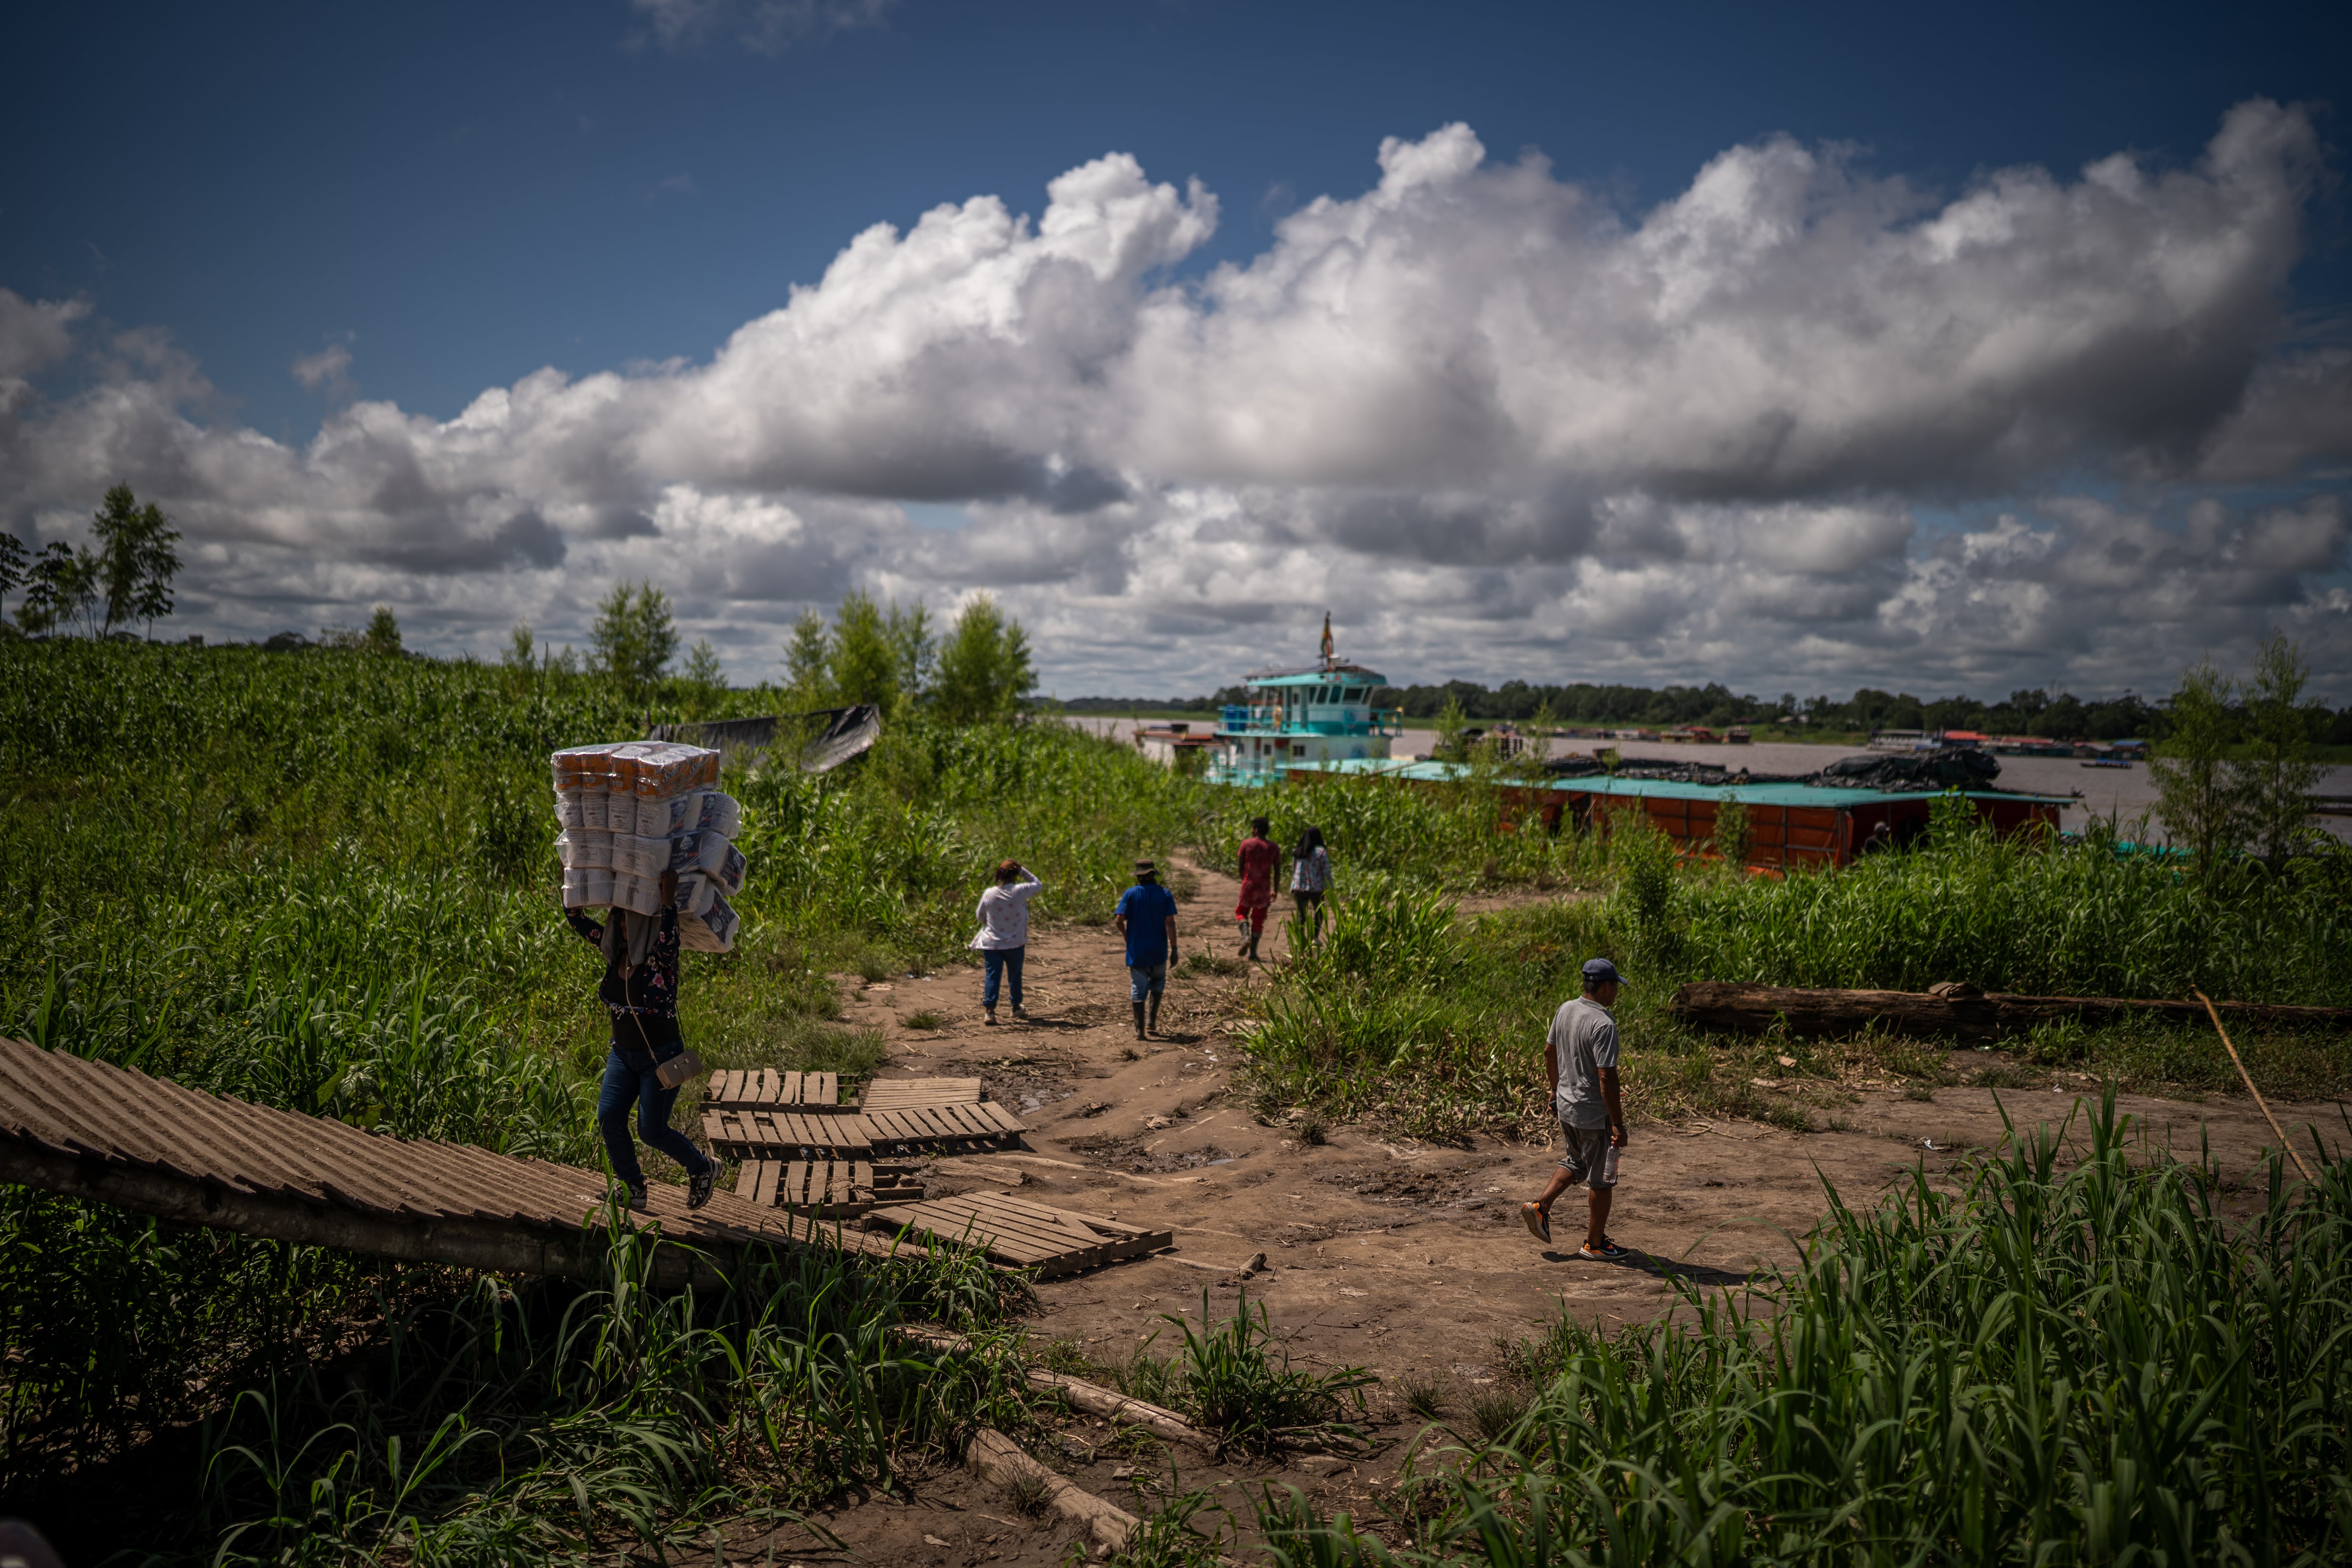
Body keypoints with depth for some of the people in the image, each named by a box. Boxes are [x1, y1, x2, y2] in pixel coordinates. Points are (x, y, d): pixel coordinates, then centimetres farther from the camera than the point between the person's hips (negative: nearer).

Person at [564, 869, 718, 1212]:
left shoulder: (660, 957, -18)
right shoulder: (615, 952, 0)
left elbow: (668, 940, -43)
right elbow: (577, 919, 0)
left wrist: (668, 903, -49)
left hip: (661, 1057, -6)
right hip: (623, 1054, 6)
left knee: (652, 1129, -6)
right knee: (609, 1118, -8)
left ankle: (703, 1169, 19)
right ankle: (633, 1190, 9)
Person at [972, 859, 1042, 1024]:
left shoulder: (988, 894, -6)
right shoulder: (1020, 892, -14)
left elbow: (981, 917, 6)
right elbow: (1038, 884, 4)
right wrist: (1023, 871, 5)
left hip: (991, 944, 1)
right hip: (1015, 944, -1)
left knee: (992, 977, 1)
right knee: (1015, 976, 17)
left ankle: (989, 1010, -10)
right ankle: (1016, 1007, 32)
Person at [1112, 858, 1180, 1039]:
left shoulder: (1130, 894, -5)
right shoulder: (1165, 894, -3)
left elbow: (1119, 920, -11)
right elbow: (1170, 923, -9)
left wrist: (1126, 936, 9)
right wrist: (1174, 950, -5)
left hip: (1137, 950, -1)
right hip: (1158, 951, 1)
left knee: (1138, 989, 5)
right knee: (1158, 983, 23)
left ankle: (1140, 1030, 3)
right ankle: (1152, 1020, 14)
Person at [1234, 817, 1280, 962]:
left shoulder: (1247, 844, -4)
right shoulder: (1273, 847, 2)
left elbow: (1241, 867, 1)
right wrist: (1275, 890, 13)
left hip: (1249, 885, -2)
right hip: (1265, 887, 2)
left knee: (1241, 912, 16)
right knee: (1258, 919, 9)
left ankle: (1246, 936, -13)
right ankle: (1253, 953, 9)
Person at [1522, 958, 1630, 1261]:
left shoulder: (1566, 1009, 1)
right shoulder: (1603, 1025, -24)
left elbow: (1549, 1052, 13)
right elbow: (1606, 1078, -25)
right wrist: (1618, 1125, -20)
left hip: (1566, 1105, 8)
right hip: (1594, 1113, -8)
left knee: (1575, 1164, 27)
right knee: (1602, 1179, 8)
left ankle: (1540, 1207, 17)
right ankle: (1595, 1243, 19)